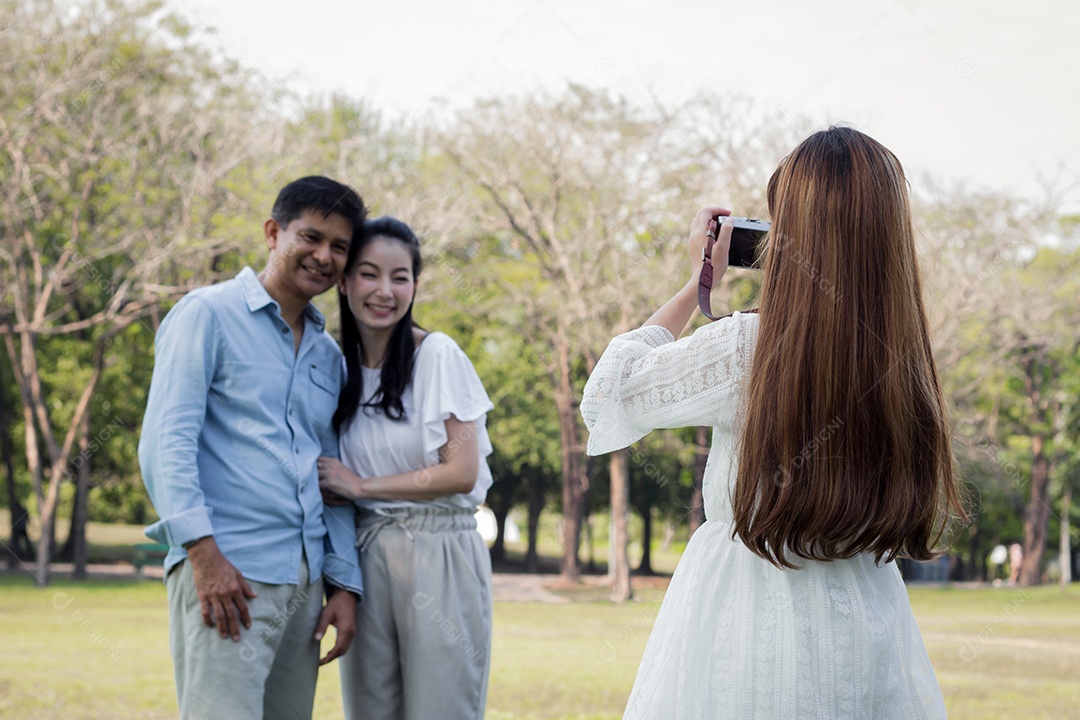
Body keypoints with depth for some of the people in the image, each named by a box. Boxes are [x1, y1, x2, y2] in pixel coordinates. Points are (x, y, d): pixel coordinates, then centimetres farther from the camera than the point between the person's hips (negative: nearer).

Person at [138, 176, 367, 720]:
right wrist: (204, 551, -18)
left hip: (304, 582, 7)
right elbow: (165, 442, -9)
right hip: (227, 573, -7)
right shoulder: (209, 315, 0)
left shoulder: (328, 355, 21)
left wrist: (345, 585, 13)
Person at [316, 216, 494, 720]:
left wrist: (360, 486, -8)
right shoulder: (340, 368, 9)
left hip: (437, 558, -5)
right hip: (364, 560, 5)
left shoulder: (439, 356, -7)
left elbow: (461, 472, -11)